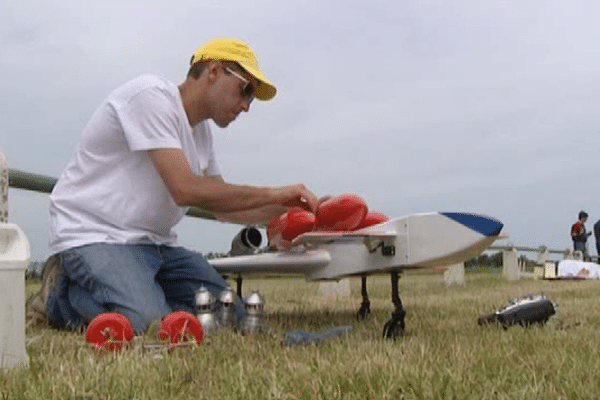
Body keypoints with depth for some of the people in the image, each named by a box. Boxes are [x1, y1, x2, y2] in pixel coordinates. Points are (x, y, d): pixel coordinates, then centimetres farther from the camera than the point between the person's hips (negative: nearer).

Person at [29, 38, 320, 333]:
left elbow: (223, 207, 18)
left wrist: (289, 206, 5)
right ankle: (63, 293, -2)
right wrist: (273, 194, -18)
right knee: (150, 321, -32)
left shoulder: (201, 131, 13)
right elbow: (186, 190, -25)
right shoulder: (151, 95, -16)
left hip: (153, 242, 9)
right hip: (93, 235, -9)